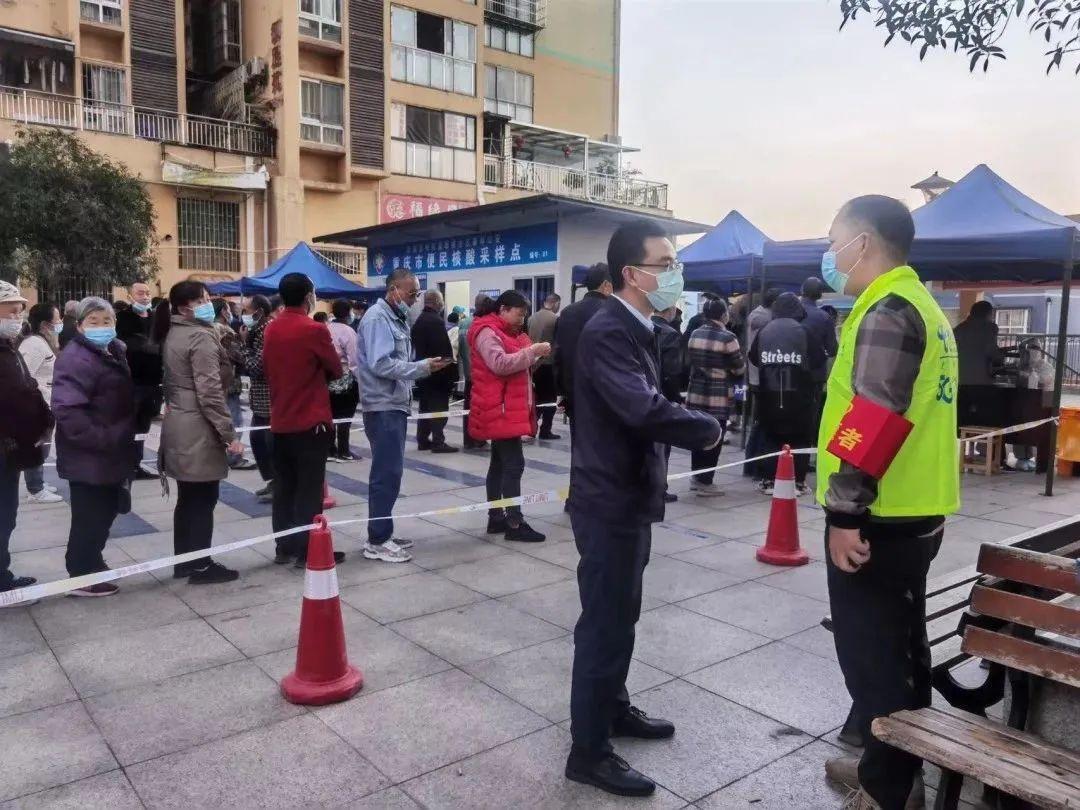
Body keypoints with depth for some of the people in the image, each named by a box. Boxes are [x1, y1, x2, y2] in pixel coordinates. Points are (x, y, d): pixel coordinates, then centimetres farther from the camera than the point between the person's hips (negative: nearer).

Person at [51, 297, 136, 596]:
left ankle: (91, 565, 36)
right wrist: (100, 439, -27)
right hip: (88, 457, -9)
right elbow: (67, 409, -28)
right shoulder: (75, 358, -18)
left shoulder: (115, 353, 12)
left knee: (104, 513, 19)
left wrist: (126, 437, 15)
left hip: (112, 454, 9)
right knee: (90, 517, 2)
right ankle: (83, 577, 16)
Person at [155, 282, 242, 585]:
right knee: (203, 500, -1)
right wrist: (229, 434, -19)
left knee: (187, 499, 15)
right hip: (198, 429, -9)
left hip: (178, 426, 10)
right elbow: (210, 392, -21)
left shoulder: (172, 334, 14)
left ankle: (184, 562, 23)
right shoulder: (201, 336, -16)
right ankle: (202, 566, 7)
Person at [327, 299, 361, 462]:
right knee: (345, 416, 4)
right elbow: (354, 361, -17)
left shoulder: (325, 329, 2)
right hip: (345, 380, -6)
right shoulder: (348, 331, -14)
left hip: (328, 379, 6)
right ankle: (343, 451, 8)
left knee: (330, 415, 11)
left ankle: (330, 450, 17)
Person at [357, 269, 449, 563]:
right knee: (386, 473, -8)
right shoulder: (377, 318, -13)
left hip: (395, 404, 10)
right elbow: (381, 365, -23)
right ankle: (377, 541, -1)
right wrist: (424, 367, -19)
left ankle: (382, 534, 22)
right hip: (382, 406, -10)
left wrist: (426, 365, -1)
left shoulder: (397, 318, 16)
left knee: (389, 472, 13)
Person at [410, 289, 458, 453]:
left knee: (425, 406, 14)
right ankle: (438, 442, -2)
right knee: (439, 407, -4)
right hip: (438, 372, -9)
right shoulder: (437, 321, -17)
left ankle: (423, 440, 18)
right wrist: (451, 370, -16)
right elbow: (445, 349, -21)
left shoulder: (418, 321, 11)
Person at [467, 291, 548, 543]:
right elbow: (500, 364, -25)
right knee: (514, 464, -11)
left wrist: (534, 355, 6)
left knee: (500, 463, 13)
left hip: (508, 408, 11)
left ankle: (496, 518, 19)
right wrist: (532, 351, -22)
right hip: (499, 409, -11)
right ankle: (514, 524, -8)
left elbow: (519, 362, 25)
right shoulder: (487, 332, -12)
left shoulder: (506, 332, 19)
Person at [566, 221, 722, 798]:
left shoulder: (633, 329, 11)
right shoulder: (607, 332, -22)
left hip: (629, 497, 10)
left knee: (620, 616, 22)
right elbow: (646, 410, -34)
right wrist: (710, 429, -18)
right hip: (609, 503, -10)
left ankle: (614, 709, 40)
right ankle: (589, 752, 15)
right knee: (604, 624, 1)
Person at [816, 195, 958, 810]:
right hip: (913, 512, 10)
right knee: (900, 645, 19)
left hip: (878, 518, -10)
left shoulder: (886, 311, -17)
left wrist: (846, 513, -23)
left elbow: (873, 420, -26)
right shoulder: (920, 304, 15)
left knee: (870, 653, 1)